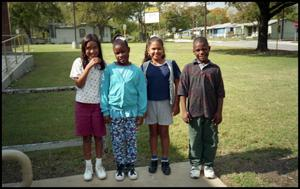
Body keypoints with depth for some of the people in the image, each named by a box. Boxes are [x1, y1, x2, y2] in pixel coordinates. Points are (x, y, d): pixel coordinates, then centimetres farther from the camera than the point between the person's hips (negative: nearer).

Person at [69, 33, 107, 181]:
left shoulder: (102, 63, 0)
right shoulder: (79, 62, -5)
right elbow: (79, 84, -13)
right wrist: (88, 66, -19)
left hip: (98, 104, 1)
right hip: (83, 104, -1)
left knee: (98, 136, 10)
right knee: (86, 137, 10)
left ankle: (99, 165, 27)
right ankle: (88, 167, 25)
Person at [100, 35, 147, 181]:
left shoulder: (136, 71, -4)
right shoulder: (109, 70, -5)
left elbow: (142, 93, -1)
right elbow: (104, 91, -2)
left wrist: (141, 113, -1)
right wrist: (105, 111, -4)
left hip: (131, 112, 0)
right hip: (114, 112, 0)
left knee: (131, 141, 11)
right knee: (117, 142, 10)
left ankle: (130, 166, 29)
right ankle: (120, 166, 28)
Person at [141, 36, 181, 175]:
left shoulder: (171, 64, -5)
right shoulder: (145, 66, -2)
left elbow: (177, 84, -1)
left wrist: (176, 104, -4)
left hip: (165, 103, -1)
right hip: (150, 103, 1)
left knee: (164, 132, 9)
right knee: (153, 132, 13)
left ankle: (165, 161, 23)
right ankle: (154, 159, 27)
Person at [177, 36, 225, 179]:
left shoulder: (215, 69, 1)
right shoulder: (188, 68, -2)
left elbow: (220, 93, 3)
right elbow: (183, 91, -2)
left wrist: (219, 112, 0)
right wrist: (184, 111, -6)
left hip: (211, 112, 1)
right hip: (194, 112, -1)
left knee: (211, 140, 12)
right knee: (195, 141, 11)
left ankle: (208, 165, 30)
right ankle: (195, 165, 28)